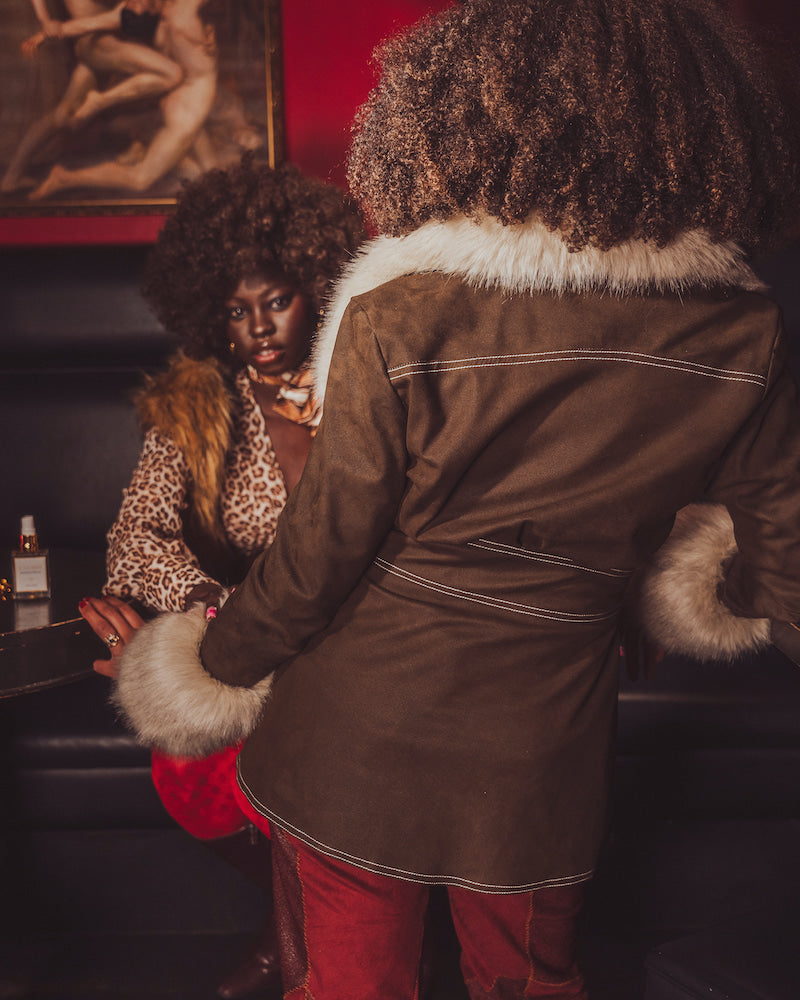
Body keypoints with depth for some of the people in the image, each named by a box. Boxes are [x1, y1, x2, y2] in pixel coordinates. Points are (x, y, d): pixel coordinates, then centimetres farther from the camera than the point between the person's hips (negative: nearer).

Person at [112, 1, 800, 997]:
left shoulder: (403, 318, -21)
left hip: (357, 743, -2)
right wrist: (711, 601, 23)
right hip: (544, 758, 3)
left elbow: (322, 546, -13)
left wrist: (218, 667, 5)